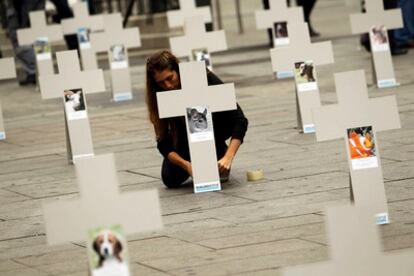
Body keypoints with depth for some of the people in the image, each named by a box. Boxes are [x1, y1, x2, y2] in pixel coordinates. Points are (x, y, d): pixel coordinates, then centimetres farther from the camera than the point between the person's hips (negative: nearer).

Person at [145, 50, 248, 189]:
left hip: (218, 126, -2)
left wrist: (228, 157, -47)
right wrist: (186, 164, -40)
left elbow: (240, 120, -35)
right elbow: (163, 142, -23)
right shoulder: (158, 96, -24)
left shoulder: (205, 79, -33)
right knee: (170, 179, -17)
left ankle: (220, 154, -10)